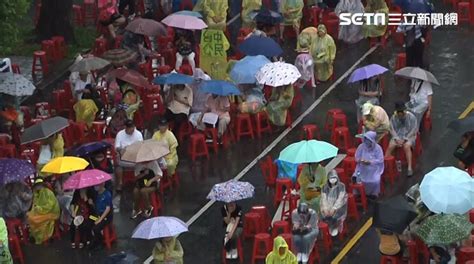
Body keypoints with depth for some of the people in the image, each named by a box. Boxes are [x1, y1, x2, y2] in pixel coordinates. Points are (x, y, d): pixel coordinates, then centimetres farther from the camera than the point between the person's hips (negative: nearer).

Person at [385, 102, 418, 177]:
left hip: (409, 136, -3)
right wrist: (397, 139, -13)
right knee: (390, 146, -25)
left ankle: (409, 168, -33)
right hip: (397, 136, 3)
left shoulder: (411, 117, -9)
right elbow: (392, 130, 3)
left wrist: (404, 139, -16)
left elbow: (413, 130, -9)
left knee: (406, 146, -33)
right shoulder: (393, 117, 0)